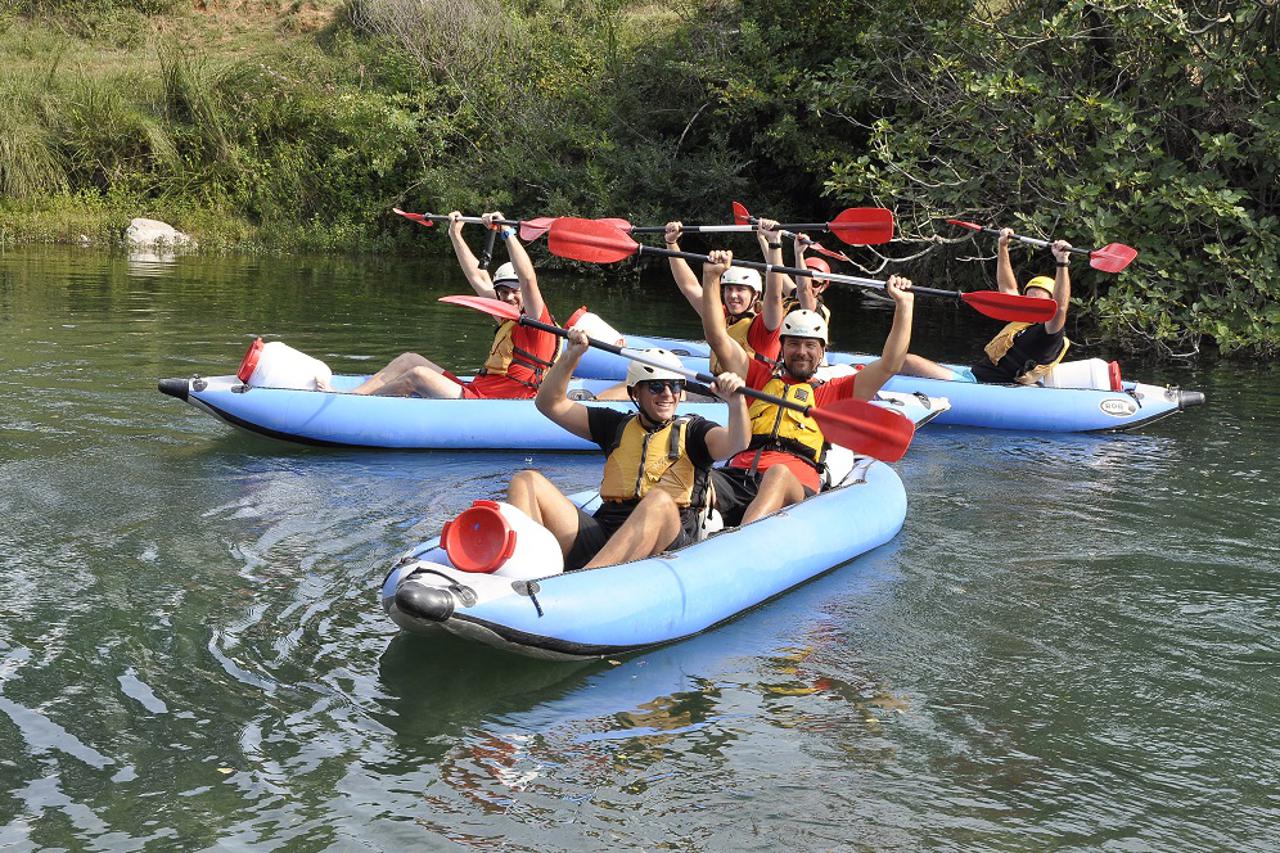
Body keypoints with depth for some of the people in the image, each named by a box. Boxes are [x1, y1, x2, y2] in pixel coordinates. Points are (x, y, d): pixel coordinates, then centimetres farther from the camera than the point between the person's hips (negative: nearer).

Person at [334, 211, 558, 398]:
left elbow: (528, 279, -25)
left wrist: (507, 232, -26)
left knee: (418, 375, -24)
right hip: (471, 390, 10)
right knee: (409, 359, 9)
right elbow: (477, 278, 24)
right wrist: (455, 234, 25)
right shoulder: (507, 319, 18)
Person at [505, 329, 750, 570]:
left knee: (659, 501, -38)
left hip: (665, 540, -3)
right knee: (527, 482, -12)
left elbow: (736, 443, -7)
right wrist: (570, 357, 7)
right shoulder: (617, 426, 22)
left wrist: (736, 402, -26)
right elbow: (550, 404, 20)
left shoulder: (691, 430, 14)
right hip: (599, 533, 4)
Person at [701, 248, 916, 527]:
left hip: (794, 488, -2)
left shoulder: (832, 392, 27)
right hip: (736, 475, 2)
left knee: (779, 473, -41)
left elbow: (889, 365, 20)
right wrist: (711, 278, 16)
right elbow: (718, 337, 23)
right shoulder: (761, 377, 31)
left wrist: (904, 305, 17)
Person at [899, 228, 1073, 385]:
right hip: (971, 372, 9)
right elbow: (1007, 288, 29)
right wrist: (1002, 247, 28)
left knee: (907, 362, -19)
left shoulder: (1051, 333, -6)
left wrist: (1062, 263, -36)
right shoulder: (1022, 322, 20)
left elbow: (1059, 307, -26)